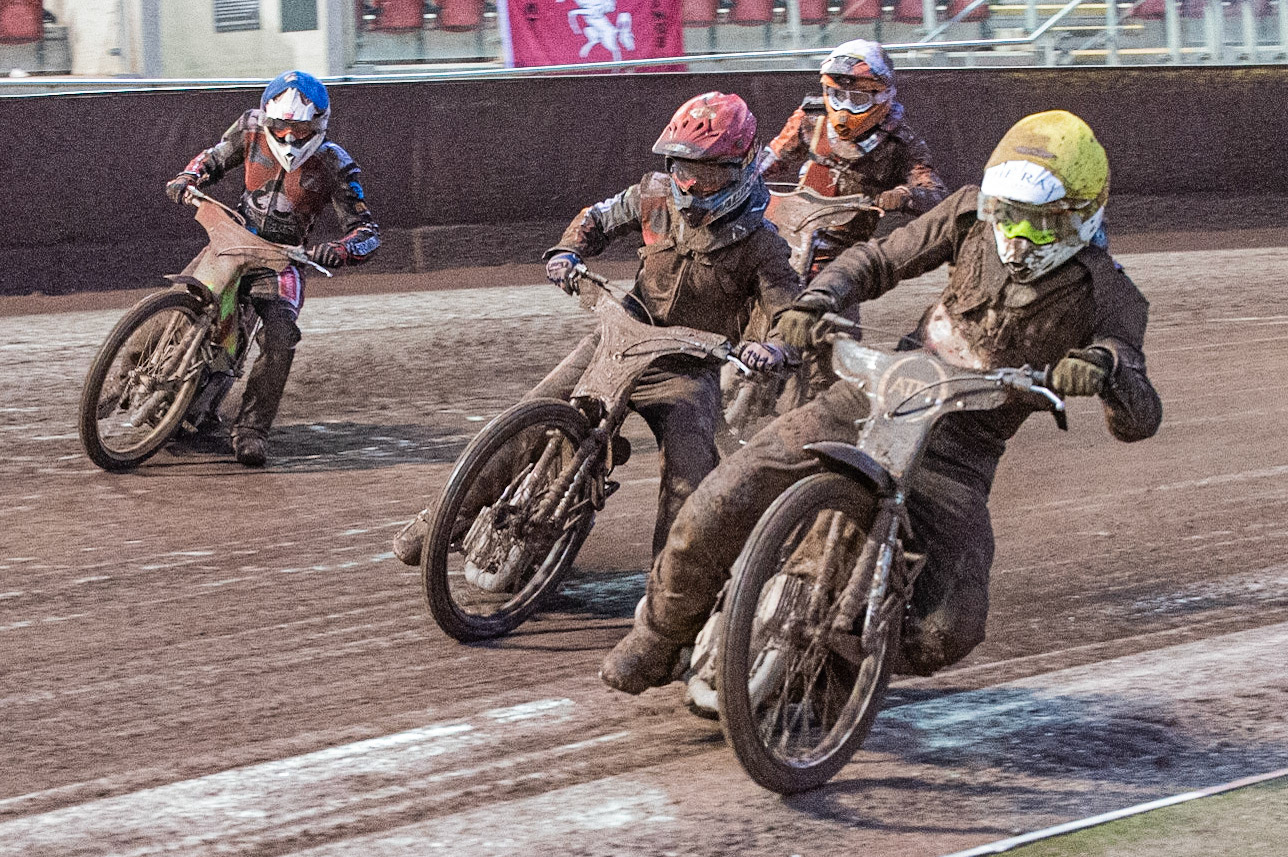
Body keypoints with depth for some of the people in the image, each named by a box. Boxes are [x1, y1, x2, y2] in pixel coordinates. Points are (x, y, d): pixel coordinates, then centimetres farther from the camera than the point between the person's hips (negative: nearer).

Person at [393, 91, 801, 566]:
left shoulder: (760, 244, -11)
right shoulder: (656, 195, -1)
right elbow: (599, 216, 16)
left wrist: (775, 347, -37)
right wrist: (568, 251, -5)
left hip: (689, 366, -3)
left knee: (689, 483, -26)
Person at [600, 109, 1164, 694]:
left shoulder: (1105, 295, -8)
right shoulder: (975, 213, -1)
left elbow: (1139, 421, -14)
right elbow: (879, 259, 10)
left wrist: (1109, 368, -38)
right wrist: (816, 300, -11)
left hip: (960, 453, -1)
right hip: (877, 397, 2)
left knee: (949, 631, -19)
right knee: (715, 511, -16)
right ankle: (661, 635, 14)